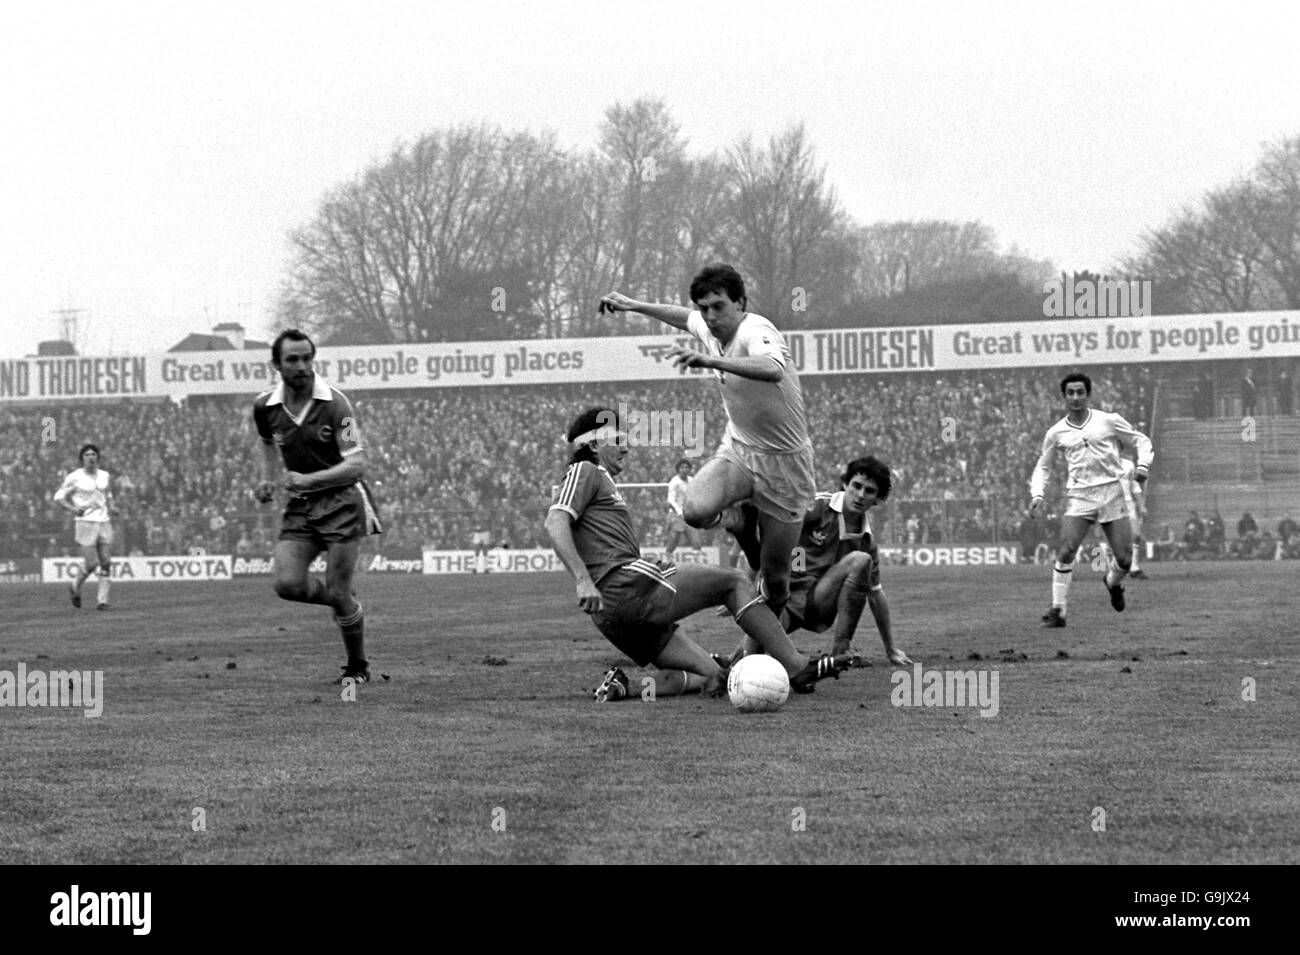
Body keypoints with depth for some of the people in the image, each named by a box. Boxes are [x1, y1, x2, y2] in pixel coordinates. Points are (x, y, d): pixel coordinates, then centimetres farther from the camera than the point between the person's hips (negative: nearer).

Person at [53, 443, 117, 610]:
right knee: (92, 563, -10)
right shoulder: (74, 477, -5)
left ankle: (102, 599, 0)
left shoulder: (105, 476, 9)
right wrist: (73, 509, -19)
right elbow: (58, 498, -1)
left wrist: (112, 509, 3)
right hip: (85, 523, -5)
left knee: (106, 562, -5)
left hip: (104, 522, 5)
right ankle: (75, 587, 19)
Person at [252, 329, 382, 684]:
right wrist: (268, 479, 10)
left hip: (342, 501, -5)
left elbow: (356, 465, -18)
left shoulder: (334, 404, -14)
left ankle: (358, 668, 13)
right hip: (299, 507, 5)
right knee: (288, 584, -13)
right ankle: (346, 603, 18)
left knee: (338, 594, -8)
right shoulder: (265, 408, 0)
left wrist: (308, 479, -27)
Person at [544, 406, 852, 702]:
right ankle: (796, 666, -6)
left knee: (712, 678, 5)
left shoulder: (603, 483, 32)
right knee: (734, 582, 0)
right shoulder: (584, 472, 2)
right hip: (630, 588, -10)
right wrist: (584, 581, -27)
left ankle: (623, 683, -9)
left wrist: (652, 567, 16)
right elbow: (555, 524, -16)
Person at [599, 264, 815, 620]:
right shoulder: (710, 329, 0)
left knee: (775, 574, -1)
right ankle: (744, 519, 8)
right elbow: (686, 318, 26)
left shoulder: (756, 331, -24)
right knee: (696, 511, -26)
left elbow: (772, 370, -48)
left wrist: (710, 361, -58)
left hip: (783, 462, -6)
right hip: (738, 450, 6)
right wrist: (633, 306, 29)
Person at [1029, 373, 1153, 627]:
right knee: (1065, 552, -17)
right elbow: (1042, 466, 18)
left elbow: (1140, 441, 12)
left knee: (1124, 558, -1)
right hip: (1078, 497, 0)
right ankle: (1058, 610, -10)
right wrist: (1037, 495, 3)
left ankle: (1112, 583, 34)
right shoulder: (1056, 433, 7)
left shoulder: (1109, 421, 3)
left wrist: (1143, 465, -7)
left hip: (1111, 493, 0)